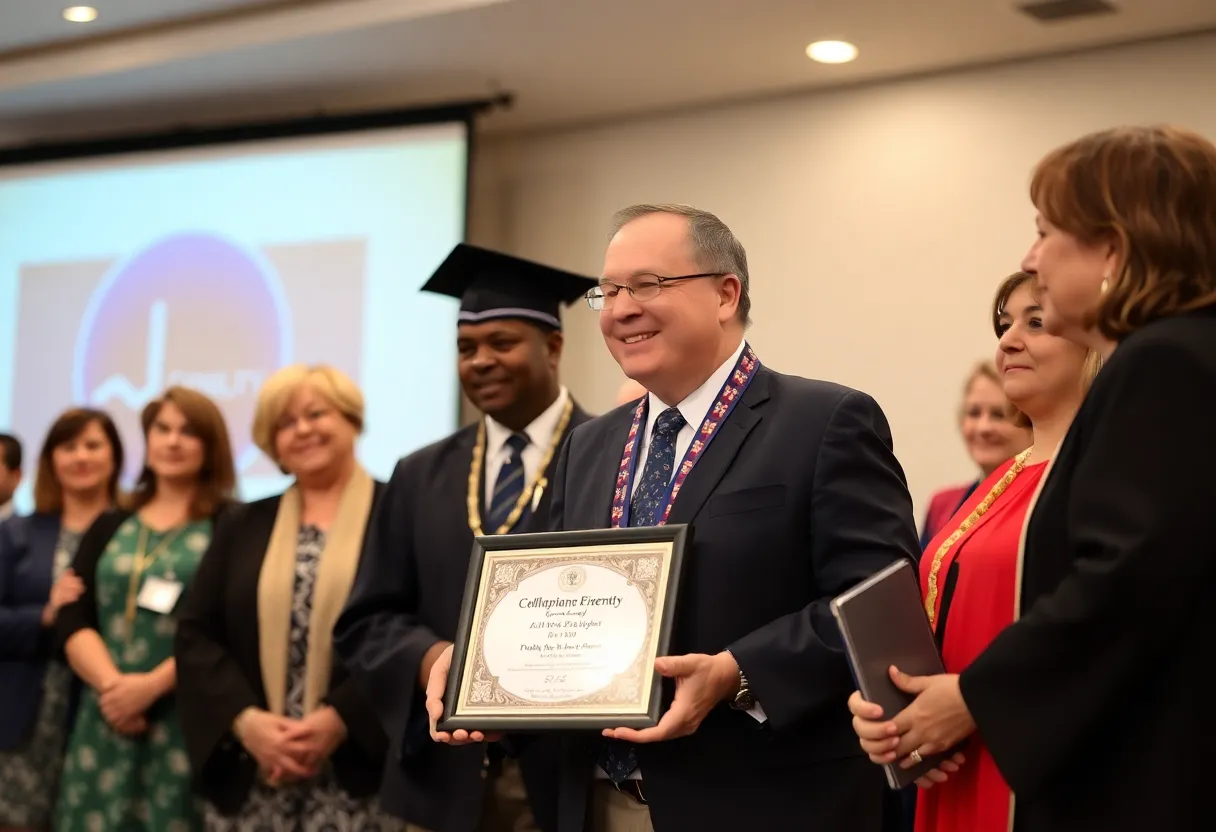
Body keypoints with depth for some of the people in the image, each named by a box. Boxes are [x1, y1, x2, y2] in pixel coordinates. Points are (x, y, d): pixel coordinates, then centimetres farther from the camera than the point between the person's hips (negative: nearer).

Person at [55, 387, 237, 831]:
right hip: (107, 720, 4)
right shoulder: (109, 527, 14)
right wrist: (110, 683, -13)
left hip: (188, 723, -4)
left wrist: (151, 685, -16)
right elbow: (72, 620, 5)